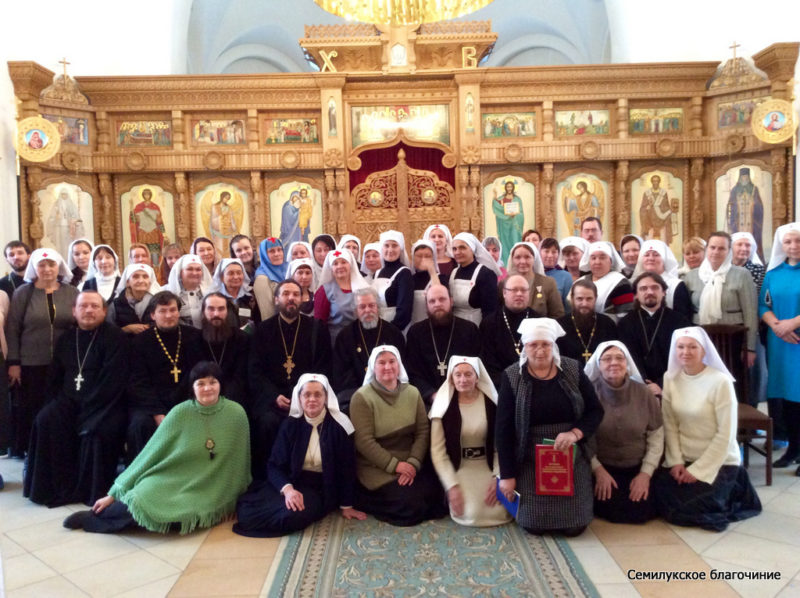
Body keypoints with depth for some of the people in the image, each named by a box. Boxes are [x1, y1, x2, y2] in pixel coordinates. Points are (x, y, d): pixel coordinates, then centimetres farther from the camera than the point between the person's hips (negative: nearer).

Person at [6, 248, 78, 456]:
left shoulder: (71, 292, 5)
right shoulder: (22, 293, 2)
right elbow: (11, 330, 2)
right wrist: (13, 362, -4)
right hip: (31, 365, -1)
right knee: (32, 412, 3)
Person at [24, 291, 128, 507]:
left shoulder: (114, 336, -6)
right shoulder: (66, 338, 14)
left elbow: (113, 380, -14)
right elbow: (53, 377, 18)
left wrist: (87, 407, -16)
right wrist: (58, 402, 1)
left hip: (103, 403, -5)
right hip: (69, 401, 6)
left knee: (98, 430, -32)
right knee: (45, 421, -21)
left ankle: (93, 490, -12)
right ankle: (56, 486, -10)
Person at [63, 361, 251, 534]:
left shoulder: (236, 414, -8)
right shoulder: (180, 413, -7)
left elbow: (240, 461, 3)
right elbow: (151, 453, -2)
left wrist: (233, 501, 11)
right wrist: (114, 493, 0)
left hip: (211, 493, 0)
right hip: (173, 480, 0)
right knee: (143, 500, -32)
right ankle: (98, 513, 0)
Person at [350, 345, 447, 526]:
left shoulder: (412, 393, 5)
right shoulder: (362, 397, -10)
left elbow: (422, 432, 1)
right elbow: (364, 441, -14)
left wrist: (413, 463, -14)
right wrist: (394, 465, -18)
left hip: (410, 463, 5)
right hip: (376, 467, -5)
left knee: (434, 495, -15)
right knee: (411, 505, -20)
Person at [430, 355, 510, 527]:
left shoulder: (491, 404, -5)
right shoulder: (444, 406, -8)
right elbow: (438, 451, -8)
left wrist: (498, 477, -14)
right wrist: (452, 485, -16)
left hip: (488, 466, 2)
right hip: (459, 467, -1)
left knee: (498, 512, -17)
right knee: (470, 514, -21)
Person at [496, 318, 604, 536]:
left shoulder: (573, 370, -2)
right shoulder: (512, 376, -7)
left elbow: (595, 410, 0)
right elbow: (503, 429, -6)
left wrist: (575, 433, -20)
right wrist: (507, 474, -8)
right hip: (530, 461, -1)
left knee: (574, 527, 0)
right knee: (535, 526, -3)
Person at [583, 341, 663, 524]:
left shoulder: (644, 394, -3)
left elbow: (656, 436, 1)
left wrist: (646, 472, -6)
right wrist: (598, 470, -14)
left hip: (637, 468, 3)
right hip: (602, 467, -2)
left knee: (641, 511, -12)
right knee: (611, 510, -20)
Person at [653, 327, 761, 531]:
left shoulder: (720, 382, -18)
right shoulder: (670, 378, -2)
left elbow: (726, 435, -17)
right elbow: (669, 425, -1)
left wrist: (698, 470, -16)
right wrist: (676, 462, -9)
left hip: (719, 462, -5)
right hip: (684, 460, 5)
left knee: (682, 511, -15)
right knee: (660, 497, -11)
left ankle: (729, 493, 13)